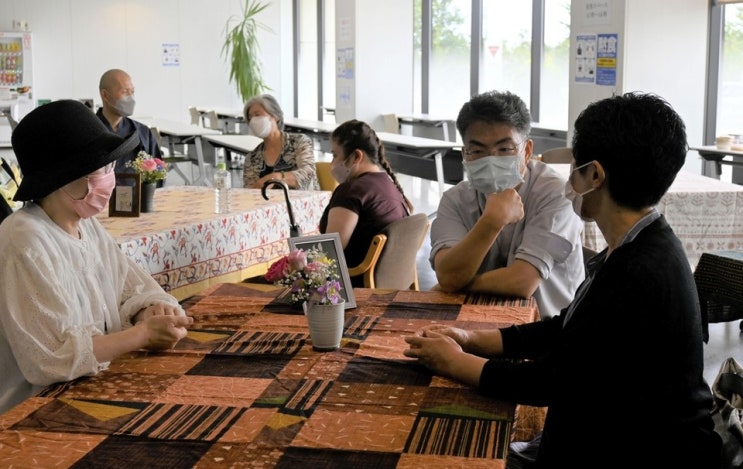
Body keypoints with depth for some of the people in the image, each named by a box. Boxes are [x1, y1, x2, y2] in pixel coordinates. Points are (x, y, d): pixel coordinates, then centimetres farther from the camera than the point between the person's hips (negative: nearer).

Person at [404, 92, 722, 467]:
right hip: (617, 431, 8)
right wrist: (473, 340, 3)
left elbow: (553, 380, -21)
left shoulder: (640, 274, -27)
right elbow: (567, 327, 11)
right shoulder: (637, 248, 3)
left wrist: (457, 363, -9)